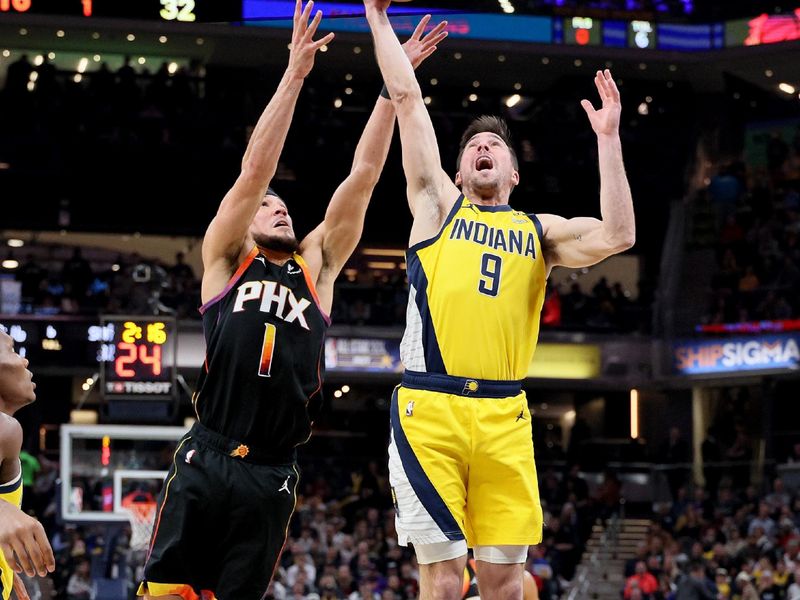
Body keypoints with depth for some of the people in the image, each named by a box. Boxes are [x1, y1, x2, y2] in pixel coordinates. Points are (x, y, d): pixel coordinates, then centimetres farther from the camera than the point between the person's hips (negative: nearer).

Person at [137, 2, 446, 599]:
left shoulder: (316, 269, 17)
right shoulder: (224, 259, 11)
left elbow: (363, 176, 12)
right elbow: (256, 168, 0)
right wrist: (295, 74, -7)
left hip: (271, 478, 3)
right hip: (205, 461, -3)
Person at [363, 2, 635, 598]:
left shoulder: (539, 230, 20)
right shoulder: (439, 205, 16)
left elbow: (616, 237, 1)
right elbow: (407, 97, 13)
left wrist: (609, 139, 1)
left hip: (504, 415, 2)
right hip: (429, 408, -2)